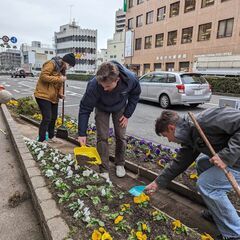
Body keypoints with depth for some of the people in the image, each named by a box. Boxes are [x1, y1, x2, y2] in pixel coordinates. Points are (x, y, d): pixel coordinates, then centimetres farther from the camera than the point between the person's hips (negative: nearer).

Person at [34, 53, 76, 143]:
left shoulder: (62, 69, 14)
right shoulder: (51, 64, -13)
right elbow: (43, 76, -24)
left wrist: (60, 93, 2)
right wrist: (59, 79, -24)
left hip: (53, 97, 9)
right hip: (43, 95, -9)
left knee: (53, 118, 15)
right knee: (47, 118, -12)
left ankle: (51, 137, 31)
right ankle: (41, 140, -3)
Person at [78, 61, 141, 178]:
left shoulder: (131, 79, -35)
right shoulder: (94, 85, -40)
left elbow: (135, 94, -11)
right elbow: (85, 109, -28)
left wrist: (127, 114, -12)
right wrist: (82, 133, -28)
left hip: (120, 108, 2)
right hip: (102, 109, -1)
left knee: (121, 137, 2)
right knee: (102, 138, -8)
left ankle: (120, 164, 25)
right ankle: (104, 170, 6)